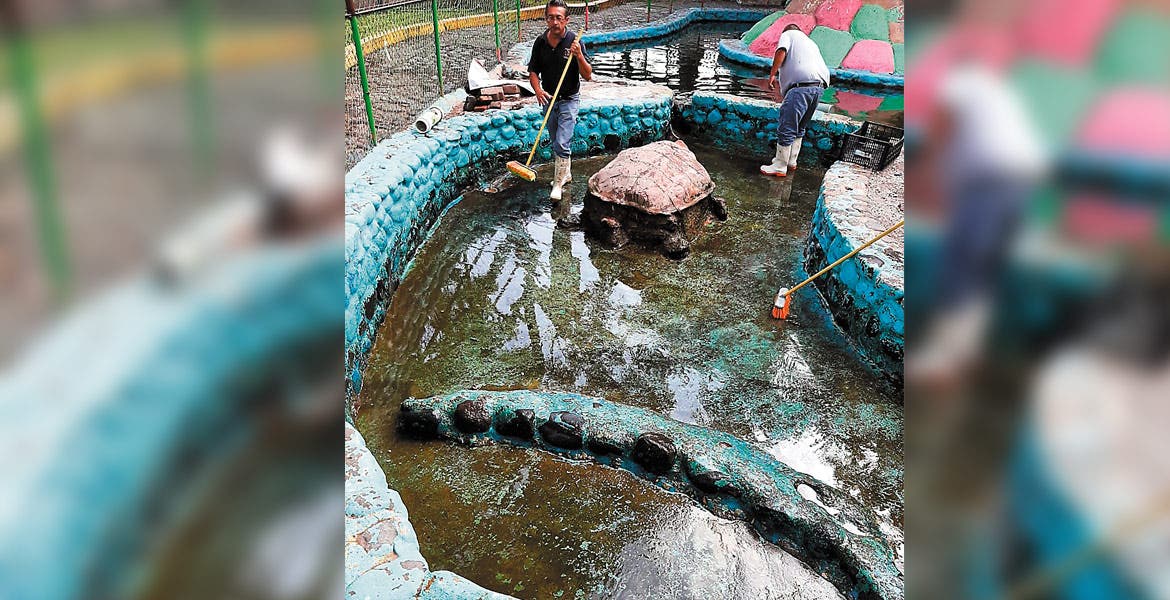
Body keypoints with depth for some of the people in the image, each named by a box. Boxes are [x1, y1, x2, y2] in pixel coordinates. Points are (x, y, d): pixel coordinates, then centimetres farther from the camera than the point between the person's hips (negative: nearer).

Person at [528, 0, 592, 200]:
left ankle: (558, 183, 0)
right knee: (556, 142, 17)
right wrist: (538, 90, -15)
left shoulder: (574, 42, -14)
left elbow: (588, 76, -13)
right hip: (548, 99, 5)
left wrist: (579, 56, -30)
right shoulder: (540, 42, -4)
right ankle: (565, 173, 37)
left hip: (569, 100, -4)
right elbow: (533, 71, 4)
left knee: (562, 143, -13)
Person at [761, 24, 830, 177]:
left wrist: (772, 74, -5)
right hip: (819, 86, 8)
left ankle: (780, 167, -3)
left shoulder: (787, 34, 17)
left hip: (801, 85, -8)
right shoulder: (810, 42, 37)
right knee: (799, 128, 20)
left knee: (786, 128, -5)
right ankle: (791, 161, 26)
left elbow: (781, 51, -5)